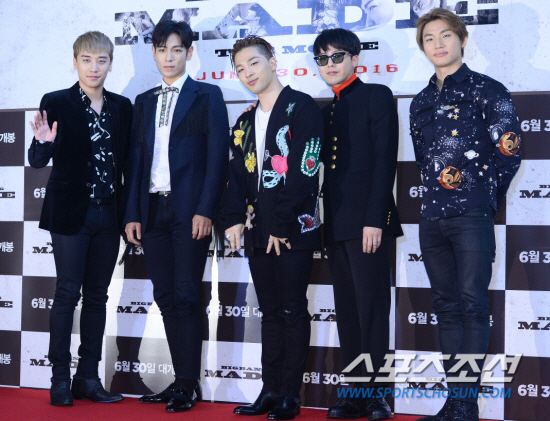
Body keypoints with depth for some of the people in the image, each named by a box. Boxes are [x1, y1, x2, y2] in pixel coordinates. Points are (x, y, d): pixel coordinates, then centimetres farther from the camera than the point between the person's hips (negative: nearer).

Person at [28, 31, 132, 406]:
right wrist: (43, 143, -27)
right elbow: (38, 161, -6)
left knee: (97, 295, 8)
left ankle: (89, 377, 16)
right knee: (68, 292, -2)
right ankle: (61, 378, 7)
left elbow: (125, 161, 9)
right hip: (71, 213, -4)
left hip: (108, 215, 4)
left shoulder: (123, 107, 8)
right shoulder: (56, 103, -3)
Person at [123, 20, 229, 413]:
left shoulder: (207, 96, 3)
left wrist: (205, 210, -13)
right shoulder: (144, 101, 18)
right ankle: (182, 381, 13)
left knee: (186, 296, -5)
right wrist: (133, 213, 6)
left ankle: (189, 385, 2)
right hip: (153, 211, 5)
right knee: (165, 296, 6)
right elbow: (137, 158, 14)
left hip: (189, 211, -5)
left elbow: (218, 156, -4)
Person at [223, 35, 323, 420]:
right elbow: (237, 175, 16)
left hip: (293, 229, -7)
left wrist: (282, 224, -16)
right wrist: (234, 218, 0)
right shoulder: (245, 122, 17)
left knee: (293, 310, -1)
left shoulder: (302, 108, -6)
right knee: (271, 311, 11)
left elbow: (304, 171, -14)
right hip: (258, 230, 7)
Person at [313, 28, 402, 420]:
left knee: (372, 310, -6)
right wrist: (326, 223, 8)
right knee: (347, 312, 7)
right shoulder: (326, 111, 20)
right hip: (337, 225, 7)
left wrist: (375, 219, -17)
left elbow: (385, 160, -9)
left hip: (368, 222, -7)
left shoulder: (376, 95, 0)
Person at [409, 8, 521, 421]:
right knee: (446, 306, 8)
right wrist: (437, 194, 10)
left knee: (472, 305, -6)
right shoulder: (421, 102, 16)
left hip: (471, 216, -6)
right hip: (433, 216, 6)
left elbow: (509, 151, -5)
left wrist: (485, 198, -1)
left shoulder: (487, 90, -1)